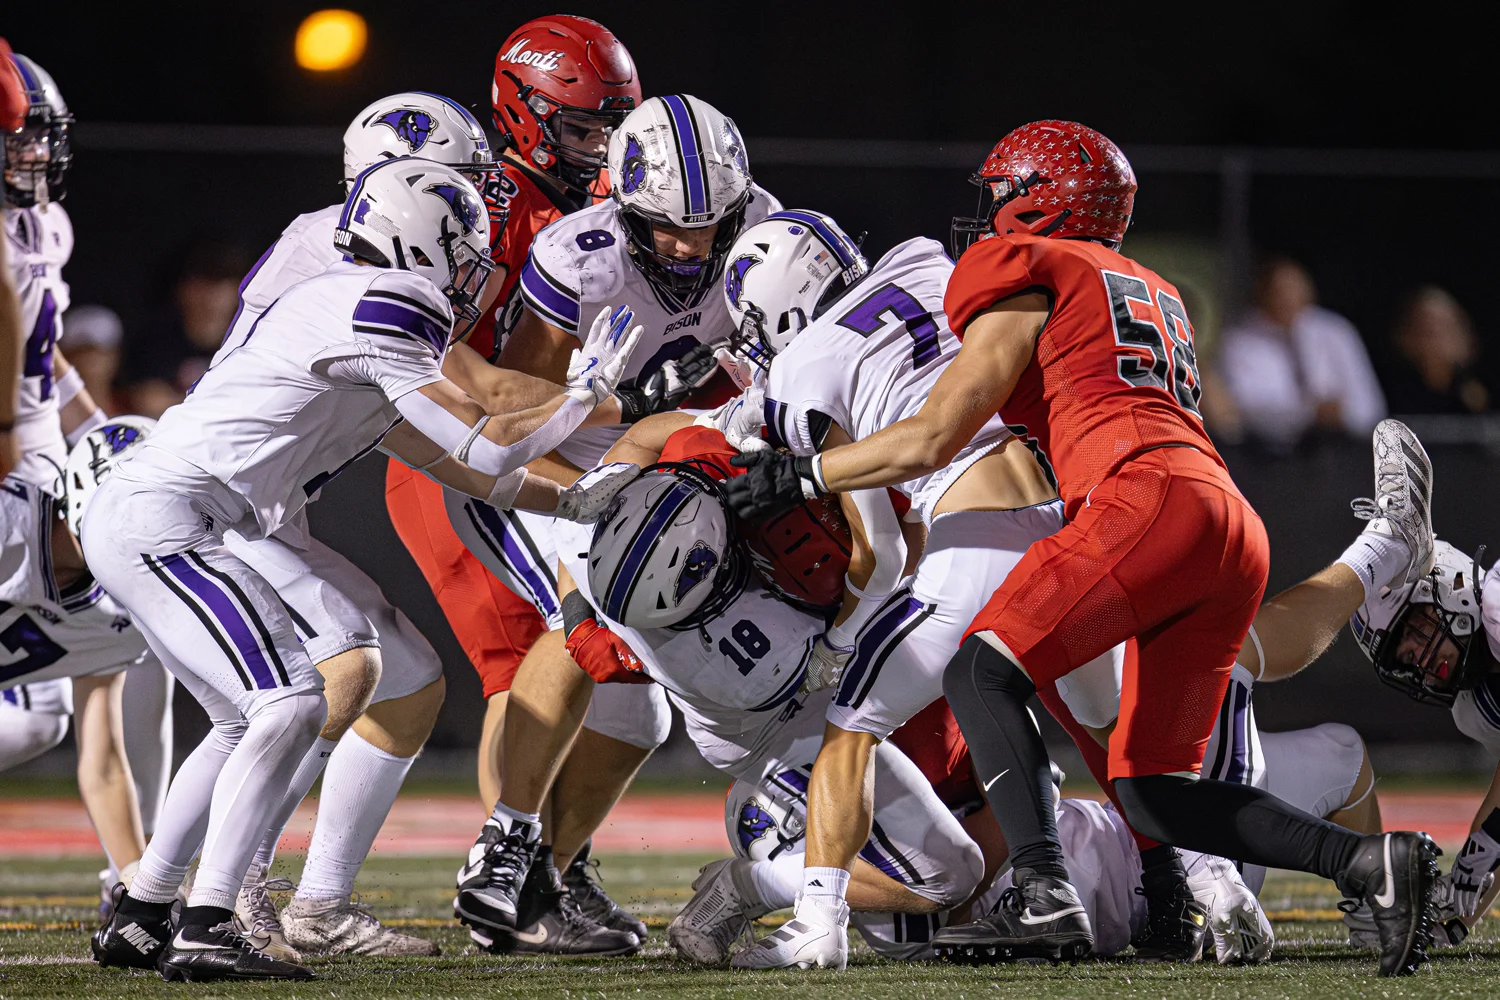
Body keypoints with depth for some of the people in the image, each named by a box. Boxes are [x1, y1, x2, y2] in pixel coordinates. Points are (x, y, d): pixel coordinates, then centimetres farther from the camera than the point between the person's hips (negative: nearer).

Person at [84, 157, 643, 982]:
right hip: (159, 520, -10)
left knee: (250, 720, 18)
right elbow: (487, 450, -11)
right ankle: (205, 932, -19)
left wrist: (571, 502, 30)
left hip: (131, 521, 10)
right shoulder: (380, 311, -12)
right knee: (290, 704, -15)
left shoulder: (356, 312, 20)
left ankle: (137, 918, 20)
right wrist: (583, 394, 3)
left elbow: (446, 463, 28)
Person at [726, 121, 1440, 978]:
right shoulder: (1155, 294, 32)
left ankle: (1047, 897, -29)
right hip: (1237, 531, 8)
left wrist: (801, 476, 15)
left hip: (1152, 500, -8)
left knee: (983, 674, -10)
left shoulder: (1025, 277, 9)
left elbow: (935, 440, 4)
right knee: (1151, 791, 9)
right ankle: (1370, 863, -4)